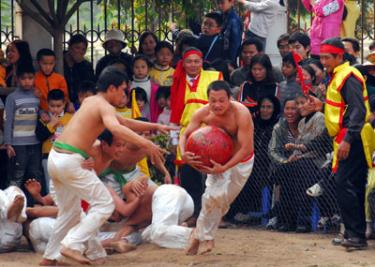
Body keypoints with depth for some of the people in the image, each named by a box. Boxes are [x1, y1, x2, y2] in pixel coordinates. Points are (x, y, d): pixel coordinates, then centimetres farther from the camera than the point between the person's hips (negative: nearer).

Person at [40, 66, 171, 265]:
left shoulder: (90, 101, 20)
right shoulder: (105, 107, -8)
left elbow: (123, 122, 31)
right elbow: (116, 128, -31)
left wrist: (155, 127, 29)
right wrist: (146, 144, -33)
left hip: (56, 157, 9)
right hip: (70, 160, -9)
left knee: (69, 211, 22)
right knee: (105, 204, -5)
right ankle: (72, 245, -12)